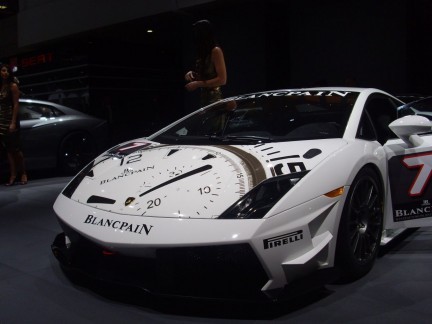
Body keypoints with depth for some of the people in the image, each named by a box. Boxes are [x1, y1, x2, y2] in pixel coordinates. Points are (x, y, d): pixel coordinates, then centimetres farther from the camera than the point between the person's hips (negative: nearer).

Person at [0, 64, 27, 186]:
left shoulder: (13, 86, -4)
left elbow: (16, 105, -10)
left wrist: (13, 123, -17)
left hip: (11, 120, -5)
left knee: (15, 149, -3)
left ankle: (23, 174, 7)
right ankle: (13, 175, 7)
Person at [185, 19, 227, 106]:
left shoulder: (216, 51, -10)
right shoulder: (203, 52, 12)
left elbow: (222, 80, -16)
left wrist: (198, 84, -16)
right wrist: (191, 74, 3)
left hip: (214, 99, -7)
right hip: (203, 98, 7)